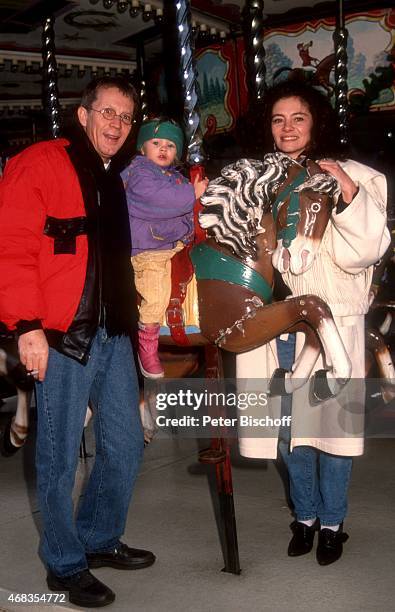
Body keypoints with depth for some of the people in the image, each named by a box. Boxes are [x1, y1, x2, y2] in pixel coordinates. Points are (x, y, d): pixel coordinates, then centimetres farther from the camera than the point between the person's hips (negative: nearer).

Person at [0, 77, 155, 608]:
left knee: (126, 445, 14)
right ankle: (65, 565, 21)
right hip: (62, 337, -8)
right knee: (60, 458, 3)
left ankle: (99, 539, 35)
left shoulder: (118, 180, 18)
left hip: (113, 334, 8)